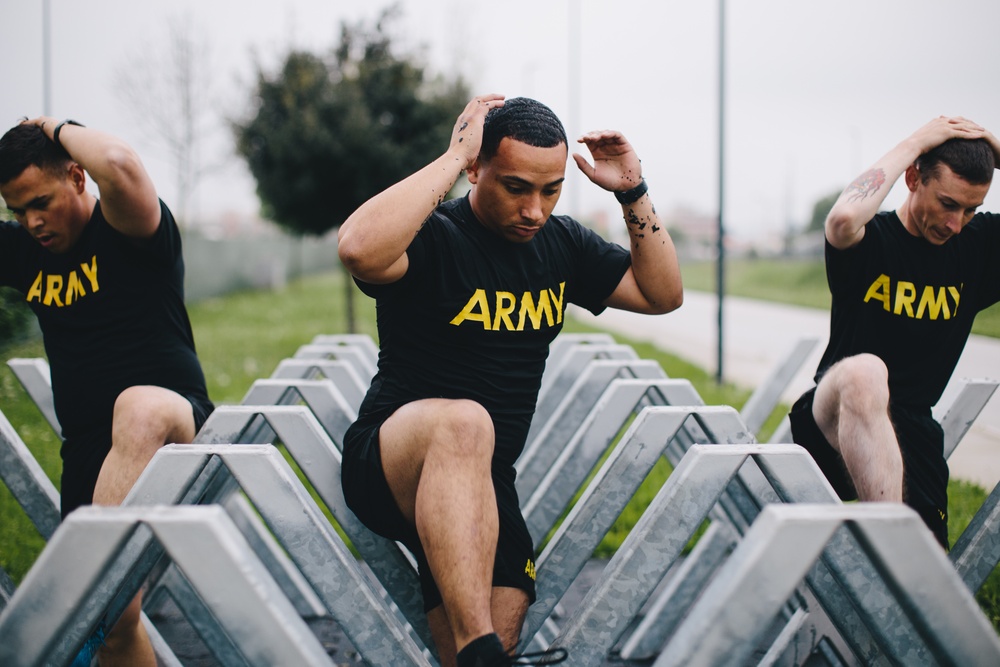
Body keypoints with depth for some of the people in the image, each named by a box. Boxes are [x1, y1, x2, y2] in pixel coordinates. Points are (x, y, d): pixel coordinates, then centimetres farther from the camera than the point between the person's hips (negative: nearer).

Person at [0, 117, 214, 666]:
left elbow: (118, 166, -28)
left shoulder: (128, 231, -5)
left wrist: (60, 128, -9)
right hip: (88, 451, 7)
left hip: (172, 421, -7)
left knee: (138, 410, -43)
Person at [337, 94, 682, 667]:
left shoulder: (561, 244, 11)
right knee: (463, 422, -41)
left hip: (484, 482, 6)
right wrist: (453, 158, -25)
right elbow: (361, 249, -33)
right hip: (390, 463, -6)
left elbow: (663, 293, 14)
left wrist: (633, 193, 1)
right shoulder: (433, 237, -10)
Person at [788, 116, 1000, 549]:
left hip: (911, 432, 4)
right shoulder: (870, 240, -6)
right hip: (832, 418, -4)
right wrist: (914, 144, -21)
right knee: (864, 372, -40)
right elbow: (844, 218, -32)